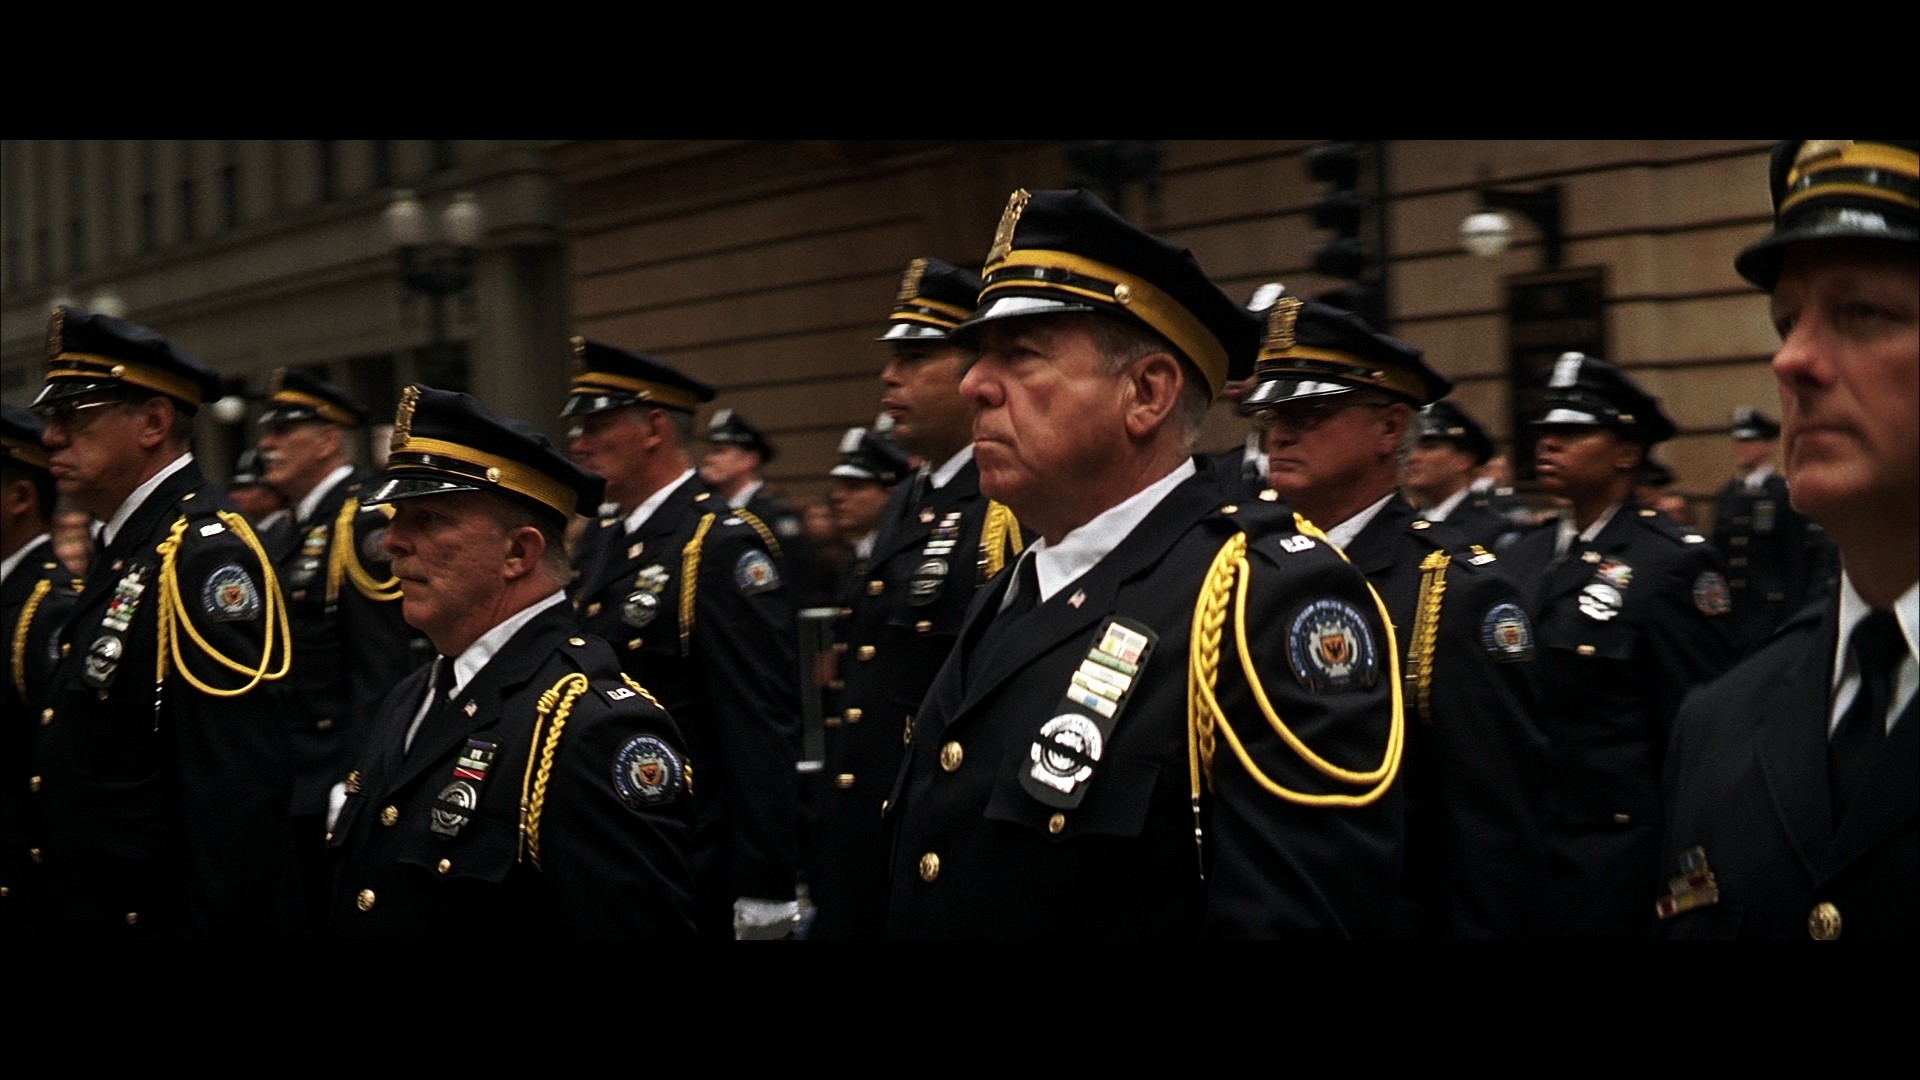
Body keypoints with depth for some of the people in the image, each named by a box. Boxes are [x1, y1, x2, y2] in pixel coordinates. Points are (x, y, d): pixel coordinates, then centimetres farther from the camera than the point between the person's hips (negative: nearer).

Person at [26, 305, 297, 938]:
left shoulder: (205, 557, -19)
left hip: (158, 916, -9)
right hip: (87, 914, 9)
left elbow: (239, 800, -26)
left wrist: (219, 925, -27)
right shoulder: (125, 550, 11)